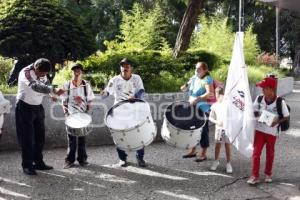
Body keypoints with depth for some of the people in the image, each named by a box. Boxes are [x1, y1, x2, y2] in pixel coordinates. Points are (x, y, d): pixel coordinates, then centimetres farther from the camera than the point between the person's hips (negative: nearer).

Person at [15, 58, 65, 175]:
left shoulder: (43, 75, -1)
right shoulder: (26, 73, -23)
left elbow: (46, 85, 11)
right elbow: (35, 86, -40)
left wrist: (53, 95, -12)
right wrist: (54, 90, -53)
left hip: (38, 107, 7)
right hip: (25, 107, -7)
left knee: (40, 136, 8)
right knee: (27, 138, -5)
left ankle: (38, 162, 19)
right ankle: (27, 166, 4)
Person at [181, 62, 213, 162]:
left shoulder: (207, 79, -11)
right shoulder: (194, 78, 10)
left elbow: (209, 93, -26)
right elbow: (186, 87, 22)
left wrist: (197, 99, -32)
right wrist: (185, 86, -2)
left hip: (203, 109, -7)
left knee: (203, 131, 0)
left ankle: (203, 154, 11)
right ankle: (193, 151, 28)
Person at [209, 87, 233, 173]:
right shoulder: (214, 105, 0)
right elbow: (211, 117, 4)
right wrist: (216, 121, -12)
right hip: (219, 127, 2)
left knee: (227, 145, 3)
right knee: (217, 145, 9)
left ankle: (228, 163, 13)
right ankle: (216, 161, 26)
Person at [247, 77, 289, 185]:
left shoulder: (280, 102, -16)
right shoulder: (259, 98, -7)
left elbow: (286, 116, -7)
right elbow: (254, 112, 4)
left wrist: (277, 122, -23)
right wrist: (257, 115, -18)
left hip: (272, 131, -2)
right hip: (259, 129, 2)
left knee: (270, 153, 14)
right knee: (256, 152, 0)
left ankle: (268, 174, 32)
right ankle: (255, 176, 9)